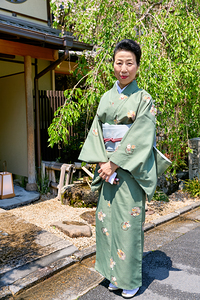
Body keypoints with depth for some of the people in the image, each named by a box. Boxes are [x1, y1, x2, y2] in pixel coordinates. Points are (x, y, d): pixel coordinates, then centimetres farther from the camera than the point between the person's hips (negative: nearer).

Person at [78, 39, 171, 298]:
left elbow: (141, 137, -12)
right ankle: (114, 273, 29)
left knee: (128, 220, 0)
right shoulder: (106, 97, 11)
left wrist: (115, 163, -15)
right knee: (106, 217, 9)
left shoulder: (143, 99, -4)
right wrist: (101, 161, -7)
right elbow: (96, 130, 7)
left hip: (131, 168, -5)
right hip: (107, 166, 5)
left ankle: (131, 279, 20)